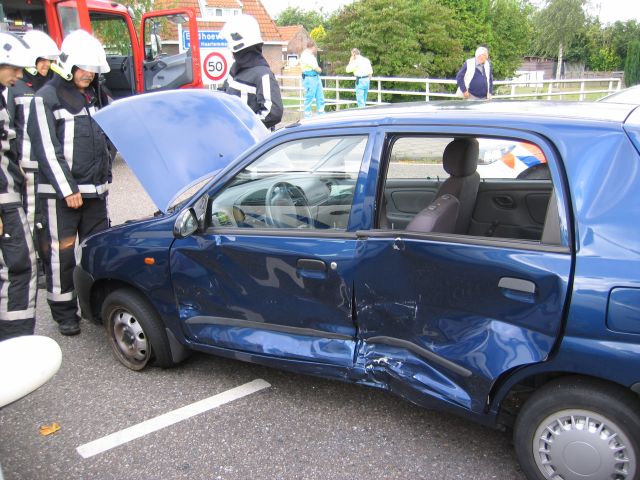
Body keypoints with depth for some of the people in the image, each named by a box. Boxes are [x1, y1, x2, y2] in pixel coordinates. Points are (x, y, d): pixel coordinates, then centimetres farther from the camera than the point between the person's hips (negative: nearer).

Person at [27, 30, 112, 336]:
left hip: (95, 190, 6)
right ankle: (64, 313, 12)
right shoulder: (46, 98, -5)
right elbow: (47, 150, -11)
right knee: (60, 253, -1)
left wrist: (104, 177, 16)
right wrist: (67, 189, -15)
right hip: (60, 193, -6)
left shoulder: (92, 95, 16)